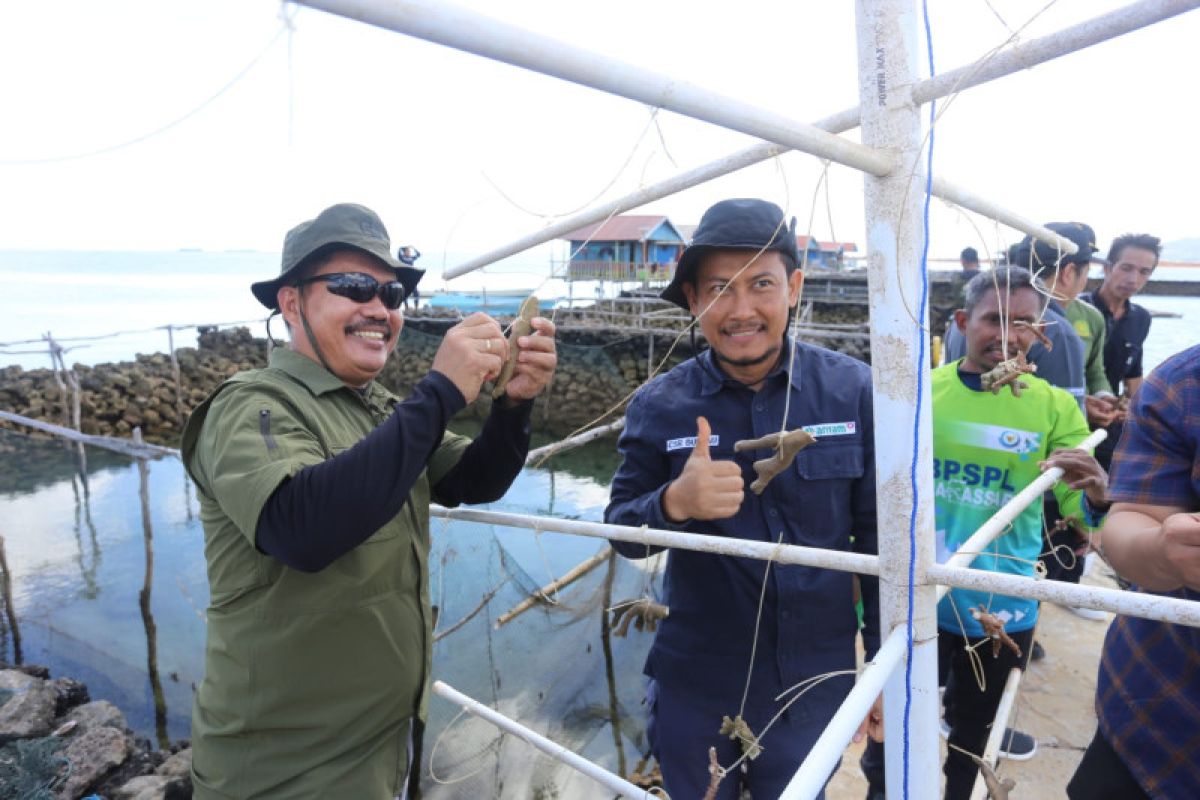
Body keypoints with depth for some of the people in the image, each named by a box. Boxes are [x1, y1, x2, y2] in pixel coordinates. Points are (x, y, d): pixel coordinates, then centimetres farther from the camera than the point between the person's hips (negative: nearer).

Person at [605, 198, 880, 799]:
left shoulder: (853, 391, -11)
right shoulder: (658, 405, -11)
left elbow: (880, 538, -3)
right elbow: (619, 529, -6)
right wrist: (674, 502, -27)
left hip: (815, 684, 0)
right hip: (694, 687, 0)